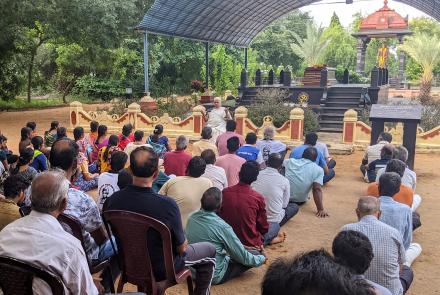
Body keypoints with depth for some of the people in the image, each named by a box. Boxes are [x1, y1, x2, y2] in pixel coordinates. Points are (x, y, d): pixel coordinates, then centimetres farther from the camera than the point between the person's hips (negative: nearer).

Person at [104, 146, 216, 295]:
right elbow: (181, 248, -19)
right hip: (161, 268, -5)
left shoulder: (113, 200, -19)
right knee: (210, 250, 18)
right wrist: (183, 244, 4)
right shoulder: (167, 204, -34)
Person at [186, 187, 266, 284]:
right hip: (215, 277, -6)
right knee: (255, 254, 2)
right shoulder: (222, 226, -26)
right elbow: (242, 256, -15)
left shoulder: (191, 218, -7)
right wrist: (262, 259, 4)